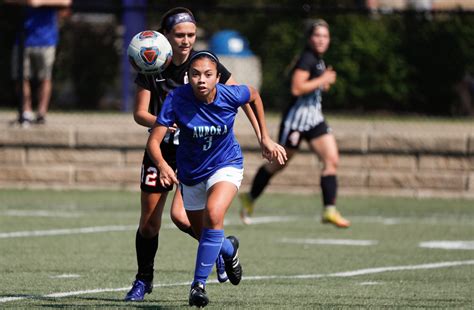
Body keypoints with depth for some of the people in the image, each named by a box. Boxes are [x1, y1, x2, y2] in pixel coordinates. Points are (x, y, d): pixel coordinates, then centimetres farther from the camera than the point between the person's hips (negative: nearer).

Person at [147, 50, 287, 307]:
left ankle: (199, 284, -23)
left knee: (214, 214, -31)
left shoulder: (231, 95, -23)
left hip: (226, 165, -2)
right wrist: (162, 165, -49)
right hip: (191, 173, 2)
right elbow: (154, 141, -28)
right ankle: (230, 249, 55)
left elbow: (254, 96, 2)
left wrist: (264, 138, 6)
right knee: (202, 235, 17)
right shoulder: (177, 99, -26)